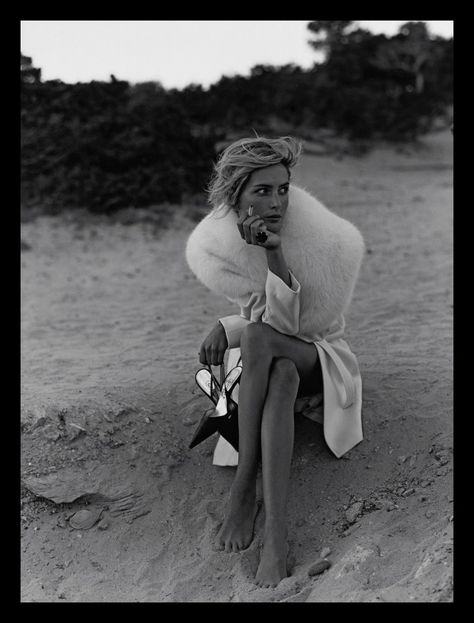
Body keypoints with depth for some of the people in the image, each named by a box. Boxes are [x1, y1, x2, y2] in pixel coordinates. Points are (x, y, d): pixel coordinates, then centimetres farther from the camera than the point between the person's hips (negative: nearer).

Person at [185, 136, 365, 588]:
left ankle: (244, 490, -34)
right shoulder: (214, 246, -10)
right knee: (281, 378, -37)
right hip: (260, 363, 2)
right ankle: (276, 533, -41)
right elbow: (269, 315, -4)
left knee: (258, 338, -36)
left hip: (318, 357, -1)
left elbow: (289, 323, -22)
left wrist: (275, 253, -34)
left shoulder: (326, 240, -19)